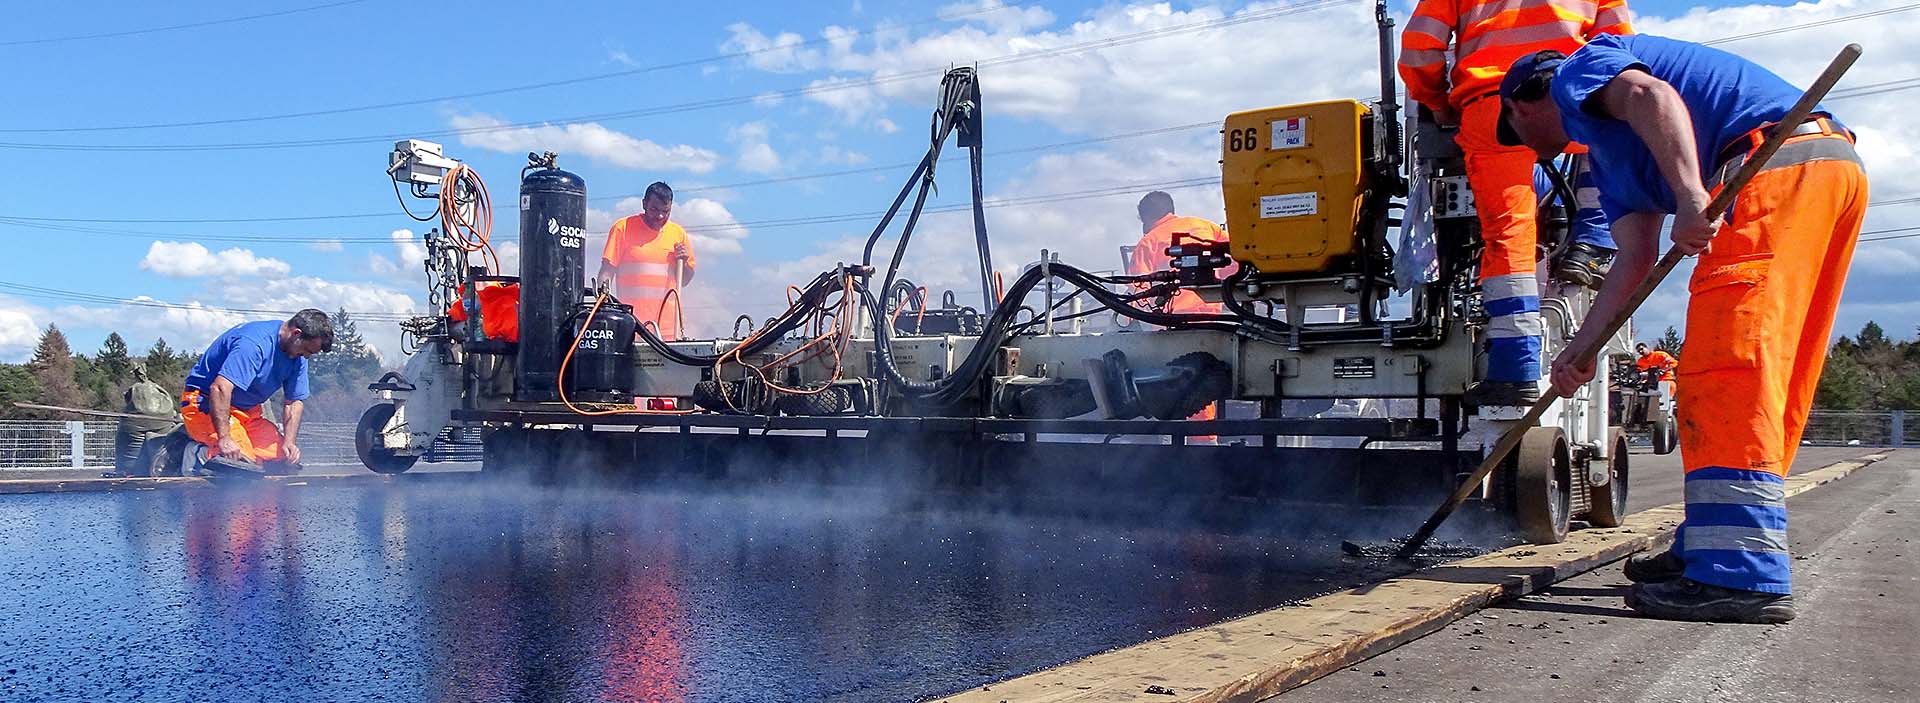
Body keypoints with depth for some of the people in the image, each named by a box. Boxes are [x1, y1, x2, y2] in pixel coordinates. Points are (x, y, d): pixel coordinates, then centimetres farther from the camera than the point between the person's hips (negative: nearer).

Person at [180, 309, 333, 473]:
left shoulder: (298, 356, 0)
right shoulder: (254, 344, -28)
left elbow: (295, 401, 5)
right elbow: (219, 388, -37)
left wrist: (289, 442, -9)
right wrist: (224, 438, -40)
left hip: (246, 410, 9)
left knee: (287, 458, -6)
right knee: (242, 459, -29)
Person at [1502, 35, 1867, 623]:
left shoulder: (1579, 70, 9)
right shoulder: (1608, 150, 32)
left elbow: (1651, 95, -15)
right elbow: (1635, 260, 23)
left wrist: (1690, 197, -27)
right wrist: (1581, 350, 20)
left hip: (1774, 163, -10)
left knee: (1726, 369, -15)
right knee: (1761, 377, 12)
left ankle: (1742, 575, -19)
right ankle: (1710, 550, 19)